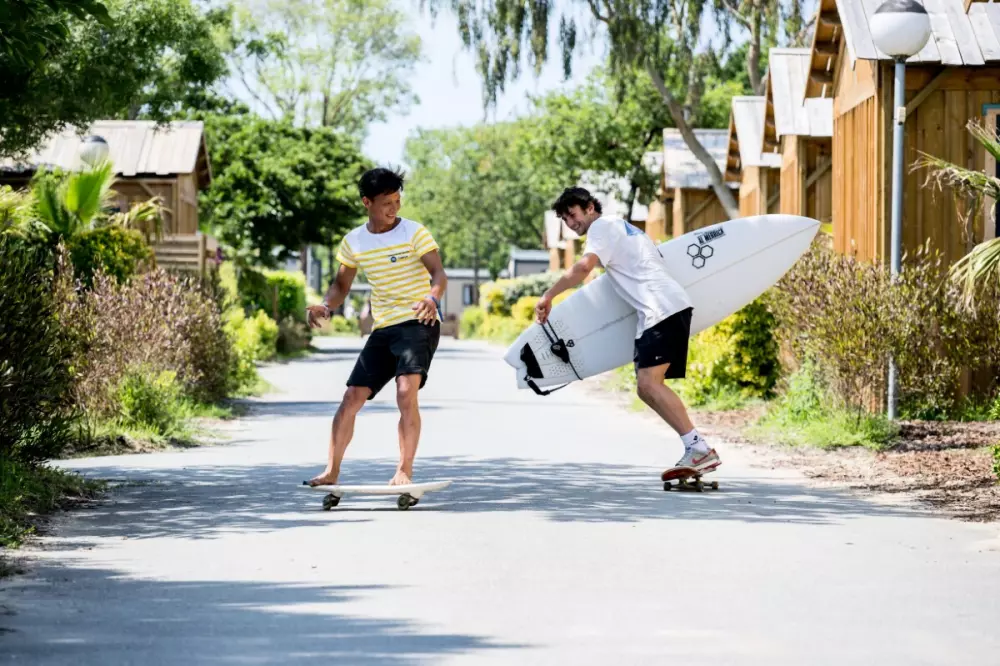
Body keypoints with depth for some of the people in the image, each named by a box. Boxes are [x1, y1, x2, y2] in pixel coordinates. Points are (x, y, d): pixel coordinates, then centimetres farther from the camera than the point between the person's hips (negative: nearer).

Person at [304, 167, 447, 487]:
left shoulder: (414, 233, -6)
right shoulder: (353, 242, 8)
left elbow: (439, 274, -14)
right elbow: (341, 285, 16)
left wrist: (432, 298, -37)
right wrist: (325, 306, -6)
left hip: (418, 325, -5)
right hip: (383, 329, 5)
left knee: (406, 392, -24)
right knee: (352, 398, 2)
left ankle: (404, 471, -18)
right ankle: (332, 471, 12)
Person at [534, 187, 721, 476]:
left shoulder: (602, 226, 1)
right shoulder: (623, 227, 30)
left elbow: (584, 266, -16)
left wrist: (548, 296, -10)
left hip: (661, 308, -10)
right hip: (675, 306, 10)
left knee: (649, 382, -20)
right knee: (648, 387, 6)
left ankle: (699, 449, -29)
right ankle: (696, 452, -4)